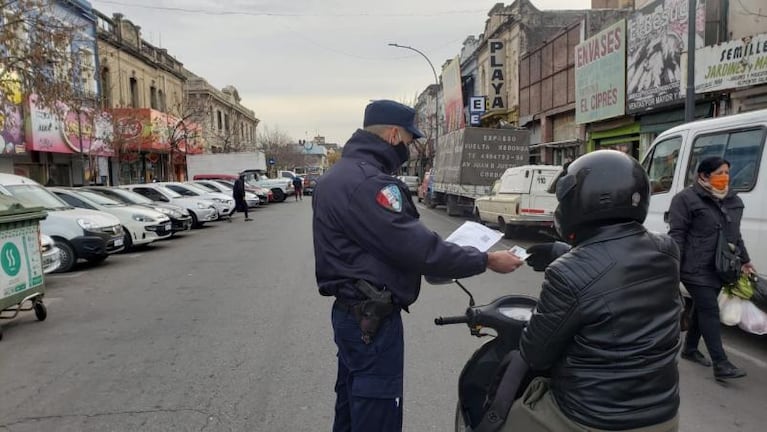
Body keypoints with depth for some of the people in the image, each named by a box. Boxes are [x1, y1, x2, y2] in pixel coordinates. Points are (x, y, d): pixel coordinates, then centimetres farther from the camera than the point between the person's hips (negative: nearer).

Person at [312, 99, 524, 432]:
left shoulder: (340, 174, 11)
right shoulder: (368, 181, -23)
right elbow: (416, 246, -26)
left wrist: (429, 259, 12)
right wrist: (486, 260, -18)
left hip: (352, 311, 11)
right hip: (373, 318, -11)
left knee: (353, 405, 23)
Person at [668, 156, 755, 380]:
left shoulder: (734, 201, 14)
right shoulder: (686, 199, -10)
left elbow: (736, 235, 24)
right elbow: (676, 234, -13)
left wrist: (745, 260, 23)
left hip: (719, 269, 8)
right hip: (696, 269, -8)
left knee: (702, 309, 16)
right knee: (710, 311, -9)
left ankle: (690, 349, 31)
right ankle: (720, 364, -8)